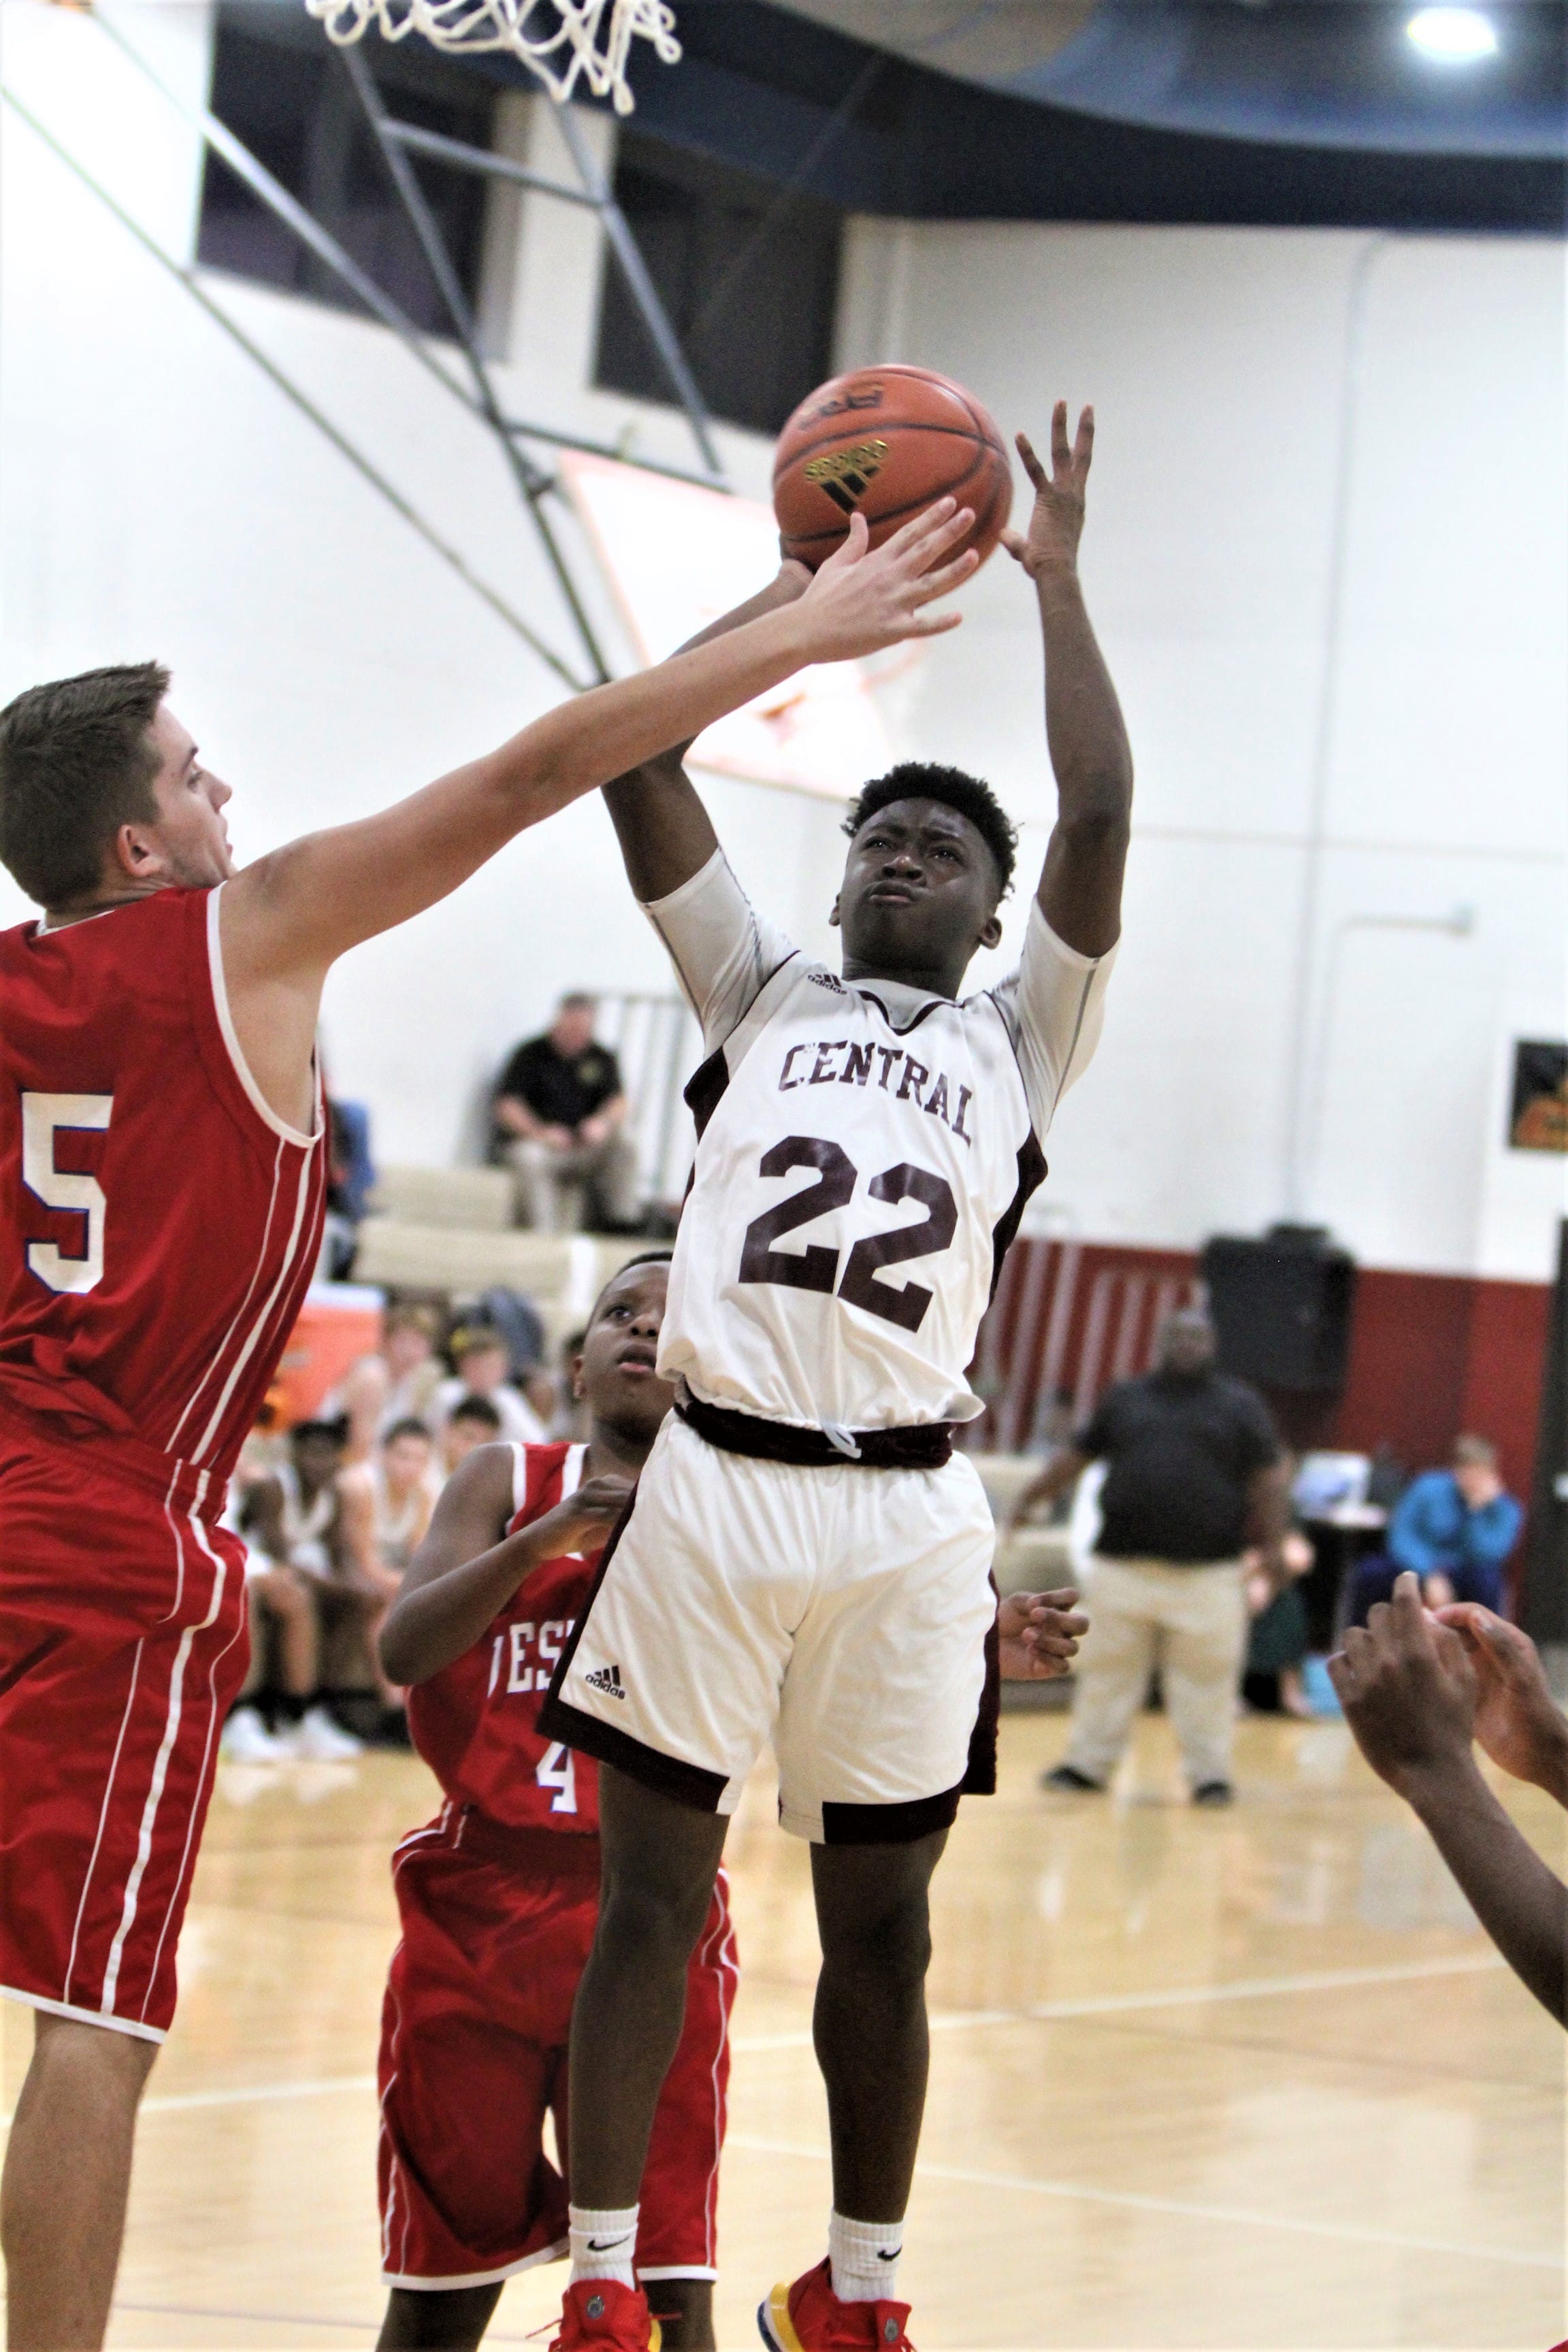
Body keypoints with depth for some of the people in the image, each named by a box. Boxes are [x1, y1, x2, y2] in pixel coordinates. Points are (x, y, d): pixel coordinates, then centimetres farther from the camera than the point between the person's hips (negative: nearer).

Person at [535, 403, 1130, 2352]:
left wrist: (1054, 575, 4)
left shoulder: (1019, 1044, 15)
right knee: (650, 1895, 0)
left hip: (907, 1518, 0)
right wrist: (804, 586, 10)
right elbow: (640, 764, 9)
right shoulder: (762, 999, 17)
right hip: (713, 1480, 0)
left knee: (879, 1924, 8)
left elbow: (1100, 820, 2)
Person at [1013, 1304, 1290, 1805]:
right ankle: (1089, 1763, 13)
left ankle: (1209, 1772, 6)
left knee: (1208, 1678, -3)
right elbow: (1077, 1457, 19)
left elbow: (1268, 1482, 4)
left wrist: (1274, 1545, -6)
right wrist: (1030, 1498, 13)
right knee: (1108, 1670, 5)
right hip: (1124, 1566, 2)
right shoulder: (1125, 1400, 15)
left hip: (1208, 1572, -2)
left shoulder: (1240, 1405, 8)